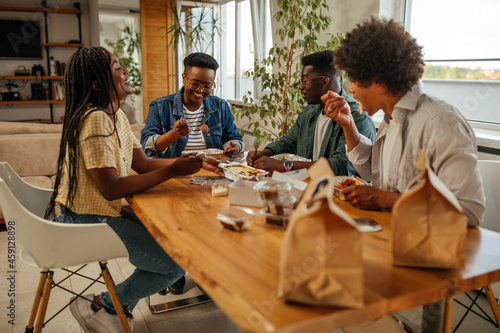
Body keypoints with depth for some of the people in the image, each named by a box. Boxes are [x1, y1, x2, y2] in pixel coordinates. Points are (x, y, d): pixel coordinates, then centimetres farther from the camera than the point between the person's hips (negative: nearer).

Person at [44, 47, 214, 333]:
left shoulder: (116, 114, 8)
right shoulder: (95, 120, -22)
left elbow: (144, 163, 6)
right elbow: (111, 189, -27)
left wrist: (193, 163, -5)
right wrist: (172, 171, -24)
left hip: (102, 212, 10)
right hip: (85, 222, -10)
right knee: (177, 263, -11)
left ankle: (120, 306, 23)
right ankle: (102, 306, 8)